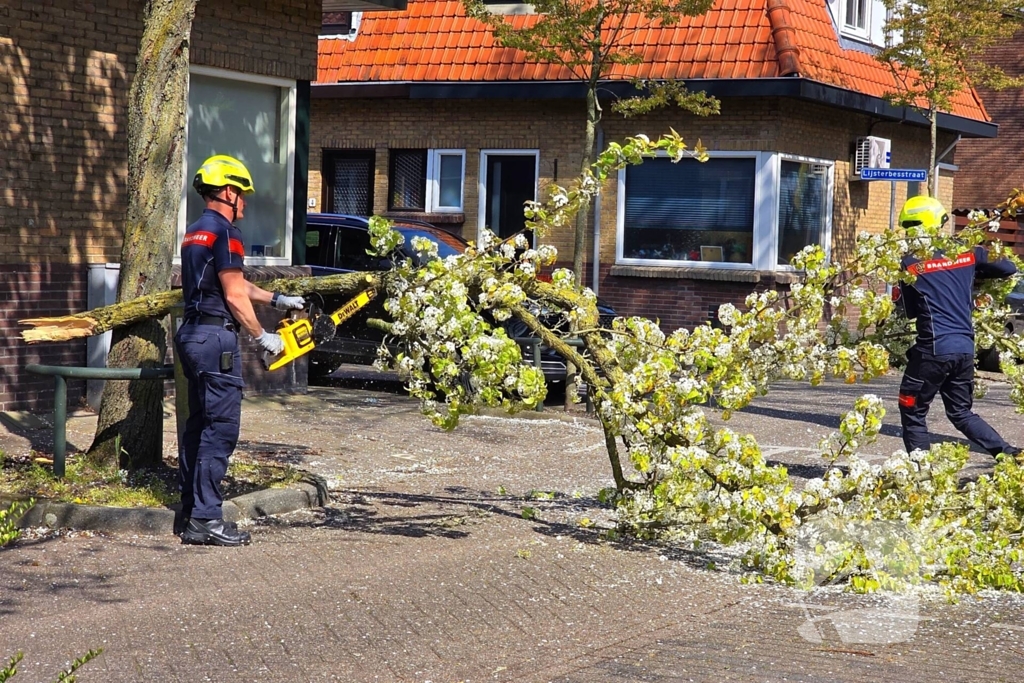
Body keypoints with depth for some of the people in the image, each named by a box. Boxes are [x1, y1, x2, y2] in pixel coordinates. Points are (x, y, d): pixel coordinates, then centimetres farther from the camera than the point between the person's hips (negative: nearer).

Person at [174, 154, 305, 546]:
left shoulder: (195, 234, 18)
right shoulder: (224, 234, -13)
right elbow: (235, 297, -14)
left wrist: (277, 300, 27)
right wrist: (263, 337, -5)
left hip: (191, 334, 10)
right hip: (216, 337, -10)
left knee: (198, 425, 13)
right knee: (220, 428, -8)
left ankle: (190, 514, 16)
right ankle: (206, 518, -10)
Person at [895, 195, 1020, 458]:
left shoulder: (910, 262, -6)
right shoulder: (966, 253, 5)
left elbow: (910, 310, -2)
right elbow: (1008, 268, 10)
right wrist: (977, 275, 25)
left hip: (933, 349, -5)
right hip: (965, 348, 6)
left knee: (912, 413, 9)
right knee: (961, 412, 19)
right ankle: (1009, 453, 6)